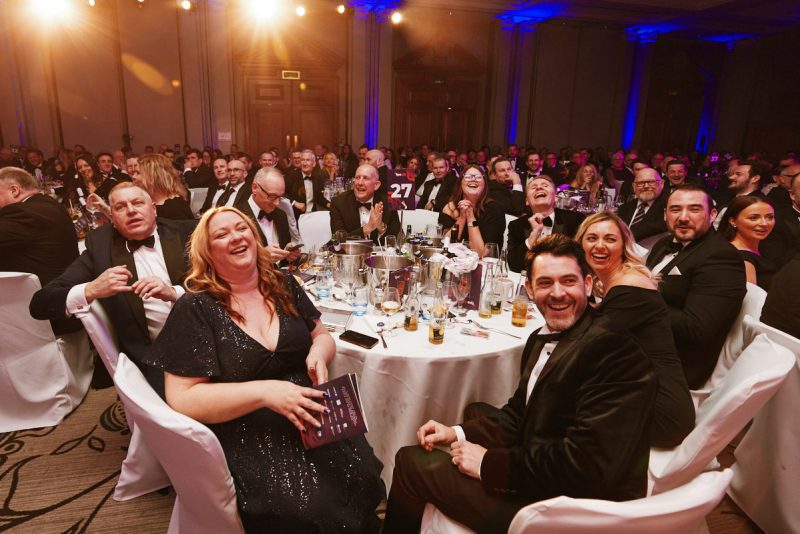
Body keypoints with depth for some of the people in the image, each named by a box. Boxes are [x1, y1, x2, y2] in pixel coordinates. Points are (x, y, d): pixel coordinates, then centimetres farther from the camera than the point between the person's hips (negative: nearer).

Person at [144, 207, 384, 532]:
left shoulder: (283, 286, 6)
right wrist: (264, 391, -23)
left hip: (309, 418, 4)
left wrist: (319, 352, -7)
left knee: (365, 475, -18)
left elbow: (322, 335, 18)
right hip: (246, 437, -4)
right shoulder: (195, 309, -7)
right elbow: (182, 399, -12)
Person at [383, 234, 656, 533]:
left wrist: (488, 464, -19)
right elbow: (520, 414, 12)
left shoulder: (616, 351, -22)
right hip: (539, 477, 8)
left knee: (410, 462, 0)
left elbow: (588, 466, -27)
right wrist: (457, 433, -3)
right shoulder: (542, 339, 6)